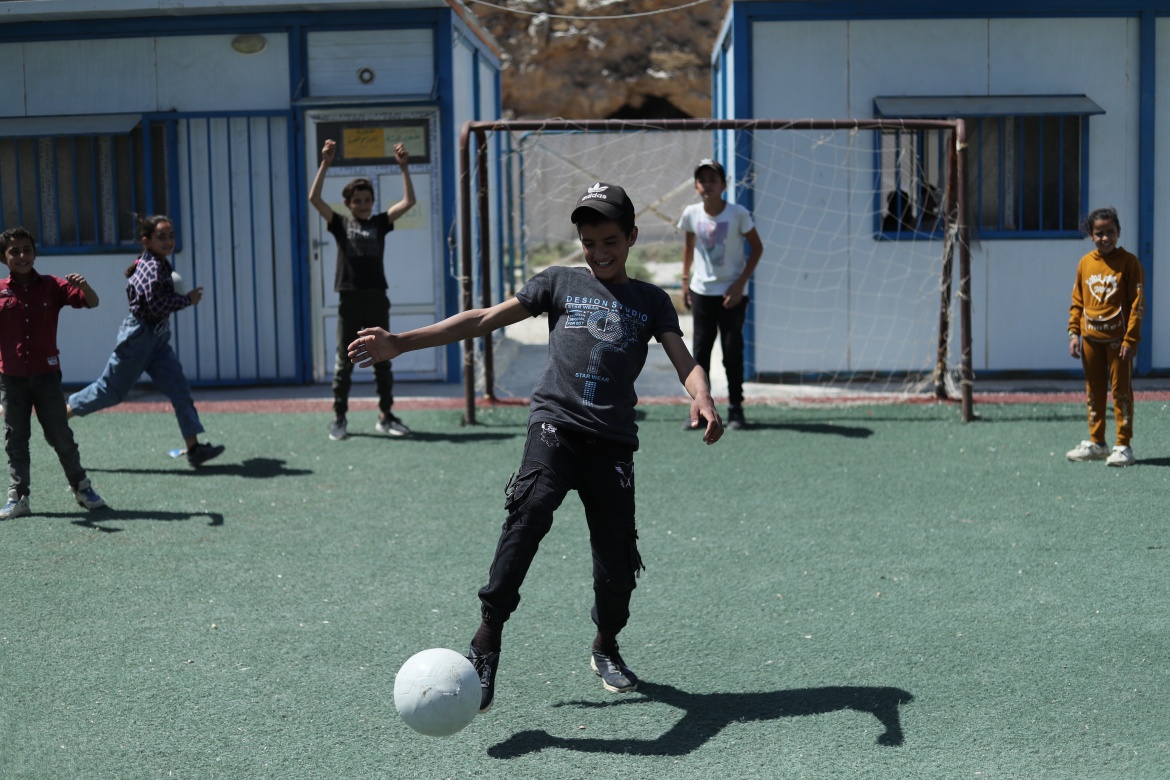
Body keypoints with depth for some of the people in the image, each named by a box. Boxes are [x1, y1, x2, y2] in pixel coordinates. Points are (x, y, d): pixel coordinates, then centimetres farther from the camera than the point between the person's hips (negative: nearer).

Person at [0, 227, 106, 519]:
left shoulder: (52, 286, 0)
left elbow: (92, 302, -7)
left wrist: (84, 286, -27)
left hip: (46, 374, -1)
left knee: (60, 435, 4)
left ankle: (81, 486, 19)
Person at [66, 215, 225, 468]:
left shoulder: (160, 265, 10)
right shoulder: (152, 267, -18)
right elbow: (156, 304, -27)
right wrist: (187, 299, -17)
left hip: (156, 338, 9)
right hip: (139, 335, -9)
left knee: (179, 389, -1)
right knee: (112, 390, 3)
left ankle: (193, 447, -5)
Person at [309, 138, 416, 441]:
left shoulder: (379, 223, 9)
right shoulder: (341, 224, 5)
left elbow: (408, 201, 3)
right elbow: (314, 198, -6)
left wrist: (404, 167, -5)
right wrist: (325, 164, -14)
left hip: (377, 299, 2)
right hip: (350, 299, -2)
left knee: (382, 360, 7)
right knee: (344, 362, 3)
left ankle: (386, 417, 15)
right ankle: (339, 419, 9)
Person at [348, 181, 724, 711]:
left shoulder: (651, 301, 16)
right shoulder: (559, 283, 14)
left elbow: (683, 360, 3)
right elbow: (485, 319, 9)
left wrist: (702, 400, -22)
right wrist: (401, 343, 1)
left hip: (613, 441, 2)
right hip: (555, 424, -1)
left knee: (617, 559, 0)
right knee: (529, 513, -28)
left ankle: (605, 648, 29)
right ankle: (486, 640, -29)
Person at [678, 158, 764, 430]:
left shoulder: (738, 214, -15)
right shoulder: (691, 214, -6)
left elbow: (757, 247, -6)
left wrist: (740, 284, -12)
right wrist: (686, 280, 10)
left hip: (732, 292, -3)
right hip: (701, 291, 3)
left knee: (732, 350, 0)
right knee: (700, 349, 5)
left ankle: (735, 408, 10)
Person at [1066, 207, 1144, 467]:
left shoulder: (1128, 262, -7)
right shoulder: (1085, 263, 7)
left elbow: (1137, 304, -9)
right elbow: (1077, 302, 12)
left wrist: (1130, 338, -14)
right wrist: (1074, 332, 2)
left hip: (1117, 338, -5)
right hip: (1090, 338, 5)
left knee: (1121, 391, 0)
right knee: (1093, 392, 12)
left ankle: (1123, 446, 5)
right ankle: (1096, 443, 21)